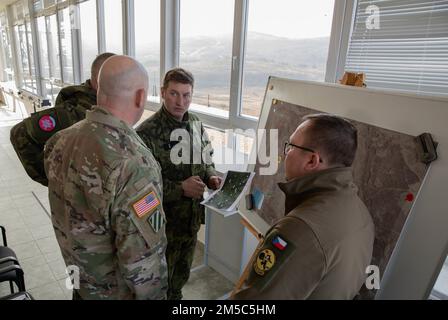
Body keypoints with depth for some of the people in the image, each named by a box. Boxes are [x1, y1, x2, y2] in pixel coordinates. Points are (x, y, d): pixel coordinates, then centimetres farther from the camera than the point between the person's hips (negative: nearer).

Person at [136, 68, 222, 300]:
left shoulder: (196, 125, -1)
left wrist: (211, 177, -8)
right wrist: (180, 188, -27)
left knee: (182, 273, 27)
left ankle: (175, 296, 53)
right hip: (163, 222, -5)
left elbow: (206, 159, 12)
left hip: (192, 217, 6)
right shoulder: (147, 133, -21)